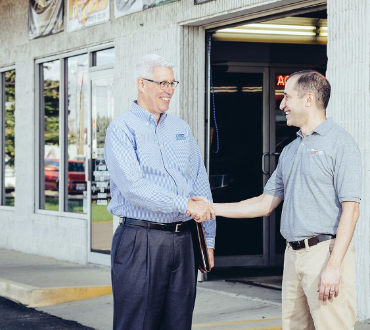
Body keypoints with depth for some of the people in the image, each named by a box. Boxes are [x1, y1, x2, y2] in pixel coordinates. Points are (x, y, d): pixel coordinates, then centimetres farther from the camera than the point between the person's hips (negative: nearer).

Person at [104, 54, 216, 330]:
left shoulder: (181, 128, 15)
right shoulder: (123, 129, -4)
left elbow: (200, 183, 16)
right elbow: (133, 186, -17)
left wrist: (208, 240, 12)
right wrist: (185, 205, -20)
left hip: (183, 240, 6)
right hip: (141, 241, -6)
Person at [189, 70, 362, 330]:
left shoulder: (340, 143, -6)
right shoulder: (290, 150, 19)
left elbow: (350, 209, -13)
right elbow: (266, 203, 21)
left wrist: (334, 265, -20)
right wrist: (212, 209, 16)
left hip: (326, 251, -8)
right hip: (293, 255, 8)